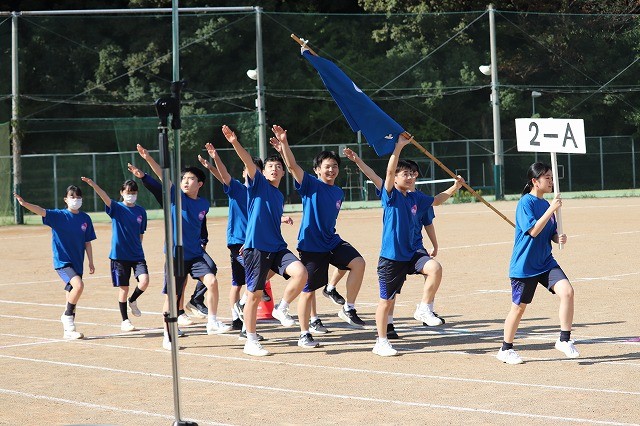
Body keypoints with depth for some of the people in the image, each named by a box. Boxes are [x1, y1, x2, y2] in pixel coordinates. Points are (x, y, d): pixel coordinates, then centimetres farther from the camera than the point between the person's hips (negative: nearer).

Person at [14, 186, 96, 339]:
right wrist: (25, 204, -39)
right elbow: (41, 211, -22)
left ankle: (68, 330, 21)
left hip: (77, 263, 5)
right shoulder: (59, 216, -6)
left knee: (72, 297, 10)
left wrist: (91, 263, 11)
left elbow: (87, 243, 11)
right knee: (78, 285, -26)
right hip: (62, 261, -5)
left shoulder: (85, 219, 5)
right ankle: (67, 316, -9)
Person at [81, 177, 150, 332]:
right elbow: (105, 197, -21)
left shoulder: (141, 211, 6)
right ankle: (125, 320, 15)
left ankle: (133, 301, 15)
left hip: (137, 255, 2)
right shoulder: (116, 208, -3)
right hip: (119, 255, -2)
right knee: (123, 288, 1)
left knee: (144, 280, -16)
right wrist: (93, 184, -38)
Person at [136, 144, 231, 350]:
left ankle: (212, 322, -8)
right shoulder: (177, 197, -5)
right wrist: (148, 158, -26)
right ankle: (168, 336, 15)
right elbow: (163, 177, -17)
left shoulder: (204, 204, 3)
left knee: (212, 281, -20)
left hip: (196, 254, 2)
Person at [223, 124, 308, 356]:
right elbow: (249, 163, -16)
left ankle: (281, 309, 1)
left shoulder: (280, 196, 19)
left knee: (300, 272, -20)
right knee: (254, 294, -1)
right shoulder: (258, 183, 2)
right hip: (256, 248, -5)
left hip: (277, 247, 5)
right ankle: (251, 341, 10)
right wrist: (235, 143, -30)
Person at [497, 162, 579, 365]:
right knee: (519, 307, 4)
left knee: (567, 291, -15)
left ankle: (564, 340, -5)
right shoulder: (526, 202, -13)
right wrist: (552, 209, -25)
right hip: (524, 265, -6)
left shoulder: (546, 204, 9)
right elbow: (533, 230, -24)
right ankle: (506, 349, 23)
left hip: (545, 262, 6)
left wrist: (560, 238, -5)